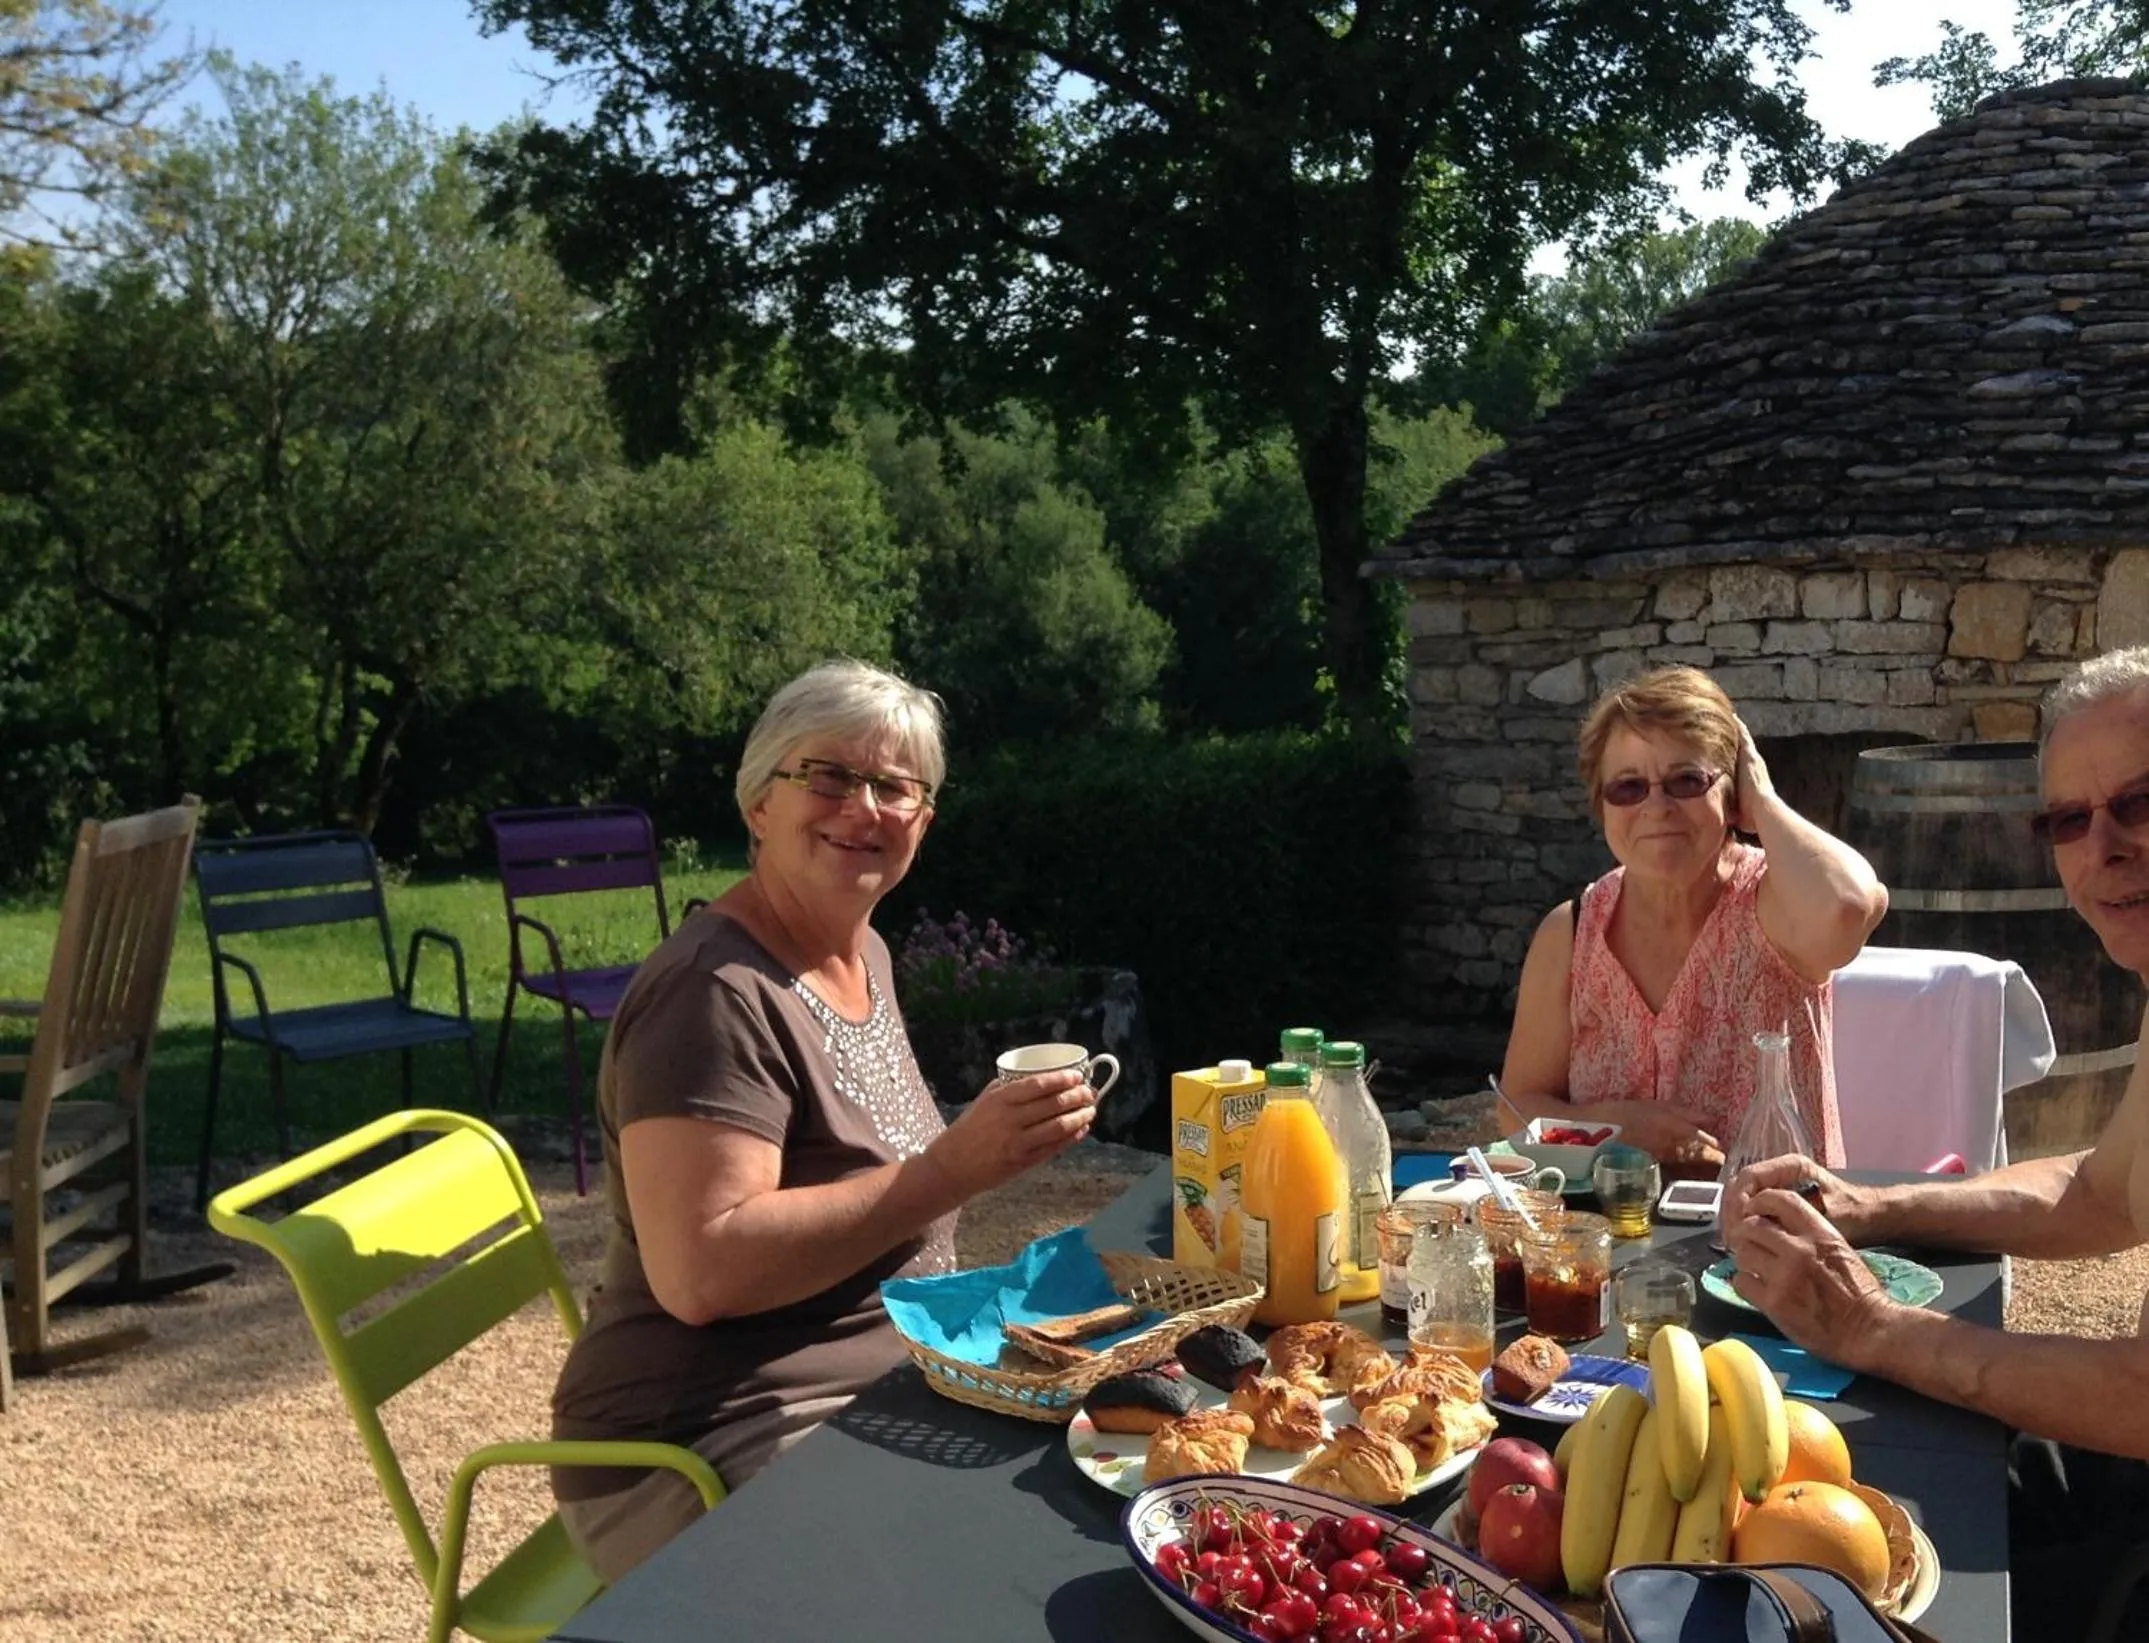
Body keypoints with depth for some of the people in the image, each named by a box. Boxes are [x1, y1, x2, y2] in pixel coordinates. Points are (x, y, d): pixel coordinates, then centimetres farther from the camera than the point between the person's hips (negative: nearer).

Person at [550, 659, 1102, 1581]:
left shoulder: (863, 953, 7)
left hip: (882, 1390, 9)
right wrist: (955, 1167, -31)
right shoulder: (718, 994, -19)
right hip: (702, 1460, -9)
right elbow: (697, 1274, -29)